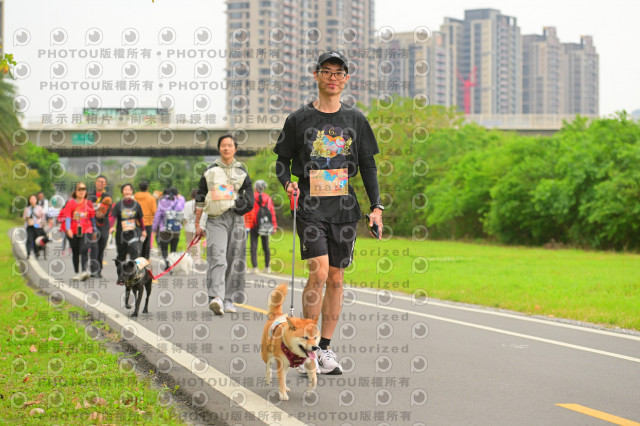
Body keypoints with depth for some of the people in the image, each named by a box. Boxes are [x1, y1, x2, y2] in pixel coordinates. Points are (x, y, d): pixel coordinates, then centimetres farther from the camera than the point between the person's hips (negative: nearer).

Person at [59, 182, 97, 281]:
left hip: (86, 231, -1)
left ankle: (84, 271, -30)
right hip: (73, 232, 1)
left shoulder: (89, 203, 7)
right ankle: (76, 273, 22)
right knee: (75, 253, 11)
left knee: (84, 250, -19)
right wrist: (68, 229, -20)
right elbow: (67, 217, -6)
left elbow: (92, 218, 14)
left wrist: (95, 231, 16)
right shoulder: (70, 203, 1)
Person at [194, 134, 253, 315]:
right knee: (217, 257, -18)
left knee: (234, 260, 2)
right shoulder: (210, 171, 11)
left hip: (236, 219, 2)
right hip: (216, 219, -2)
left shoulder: (242, 172, 14)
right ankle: (216, 298, -31)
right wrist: (197, 224, 10)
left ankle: (228, 300, 10)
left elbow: (249, 200, 10)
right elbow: (200, 199, 13)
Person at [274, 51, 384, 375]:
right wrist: (287, 182, -9)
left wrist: (376, 206, 6)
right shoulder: (299, 119, 4)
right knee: (319, 272, -16)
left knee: (336, 278, 4)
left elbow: (368, 165, 14)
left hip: (344, 207, 3)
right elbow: (282, 160, 11)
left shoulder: (355, 119, 10)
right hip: (310, 206, -3)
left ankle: (326, 348, 13)